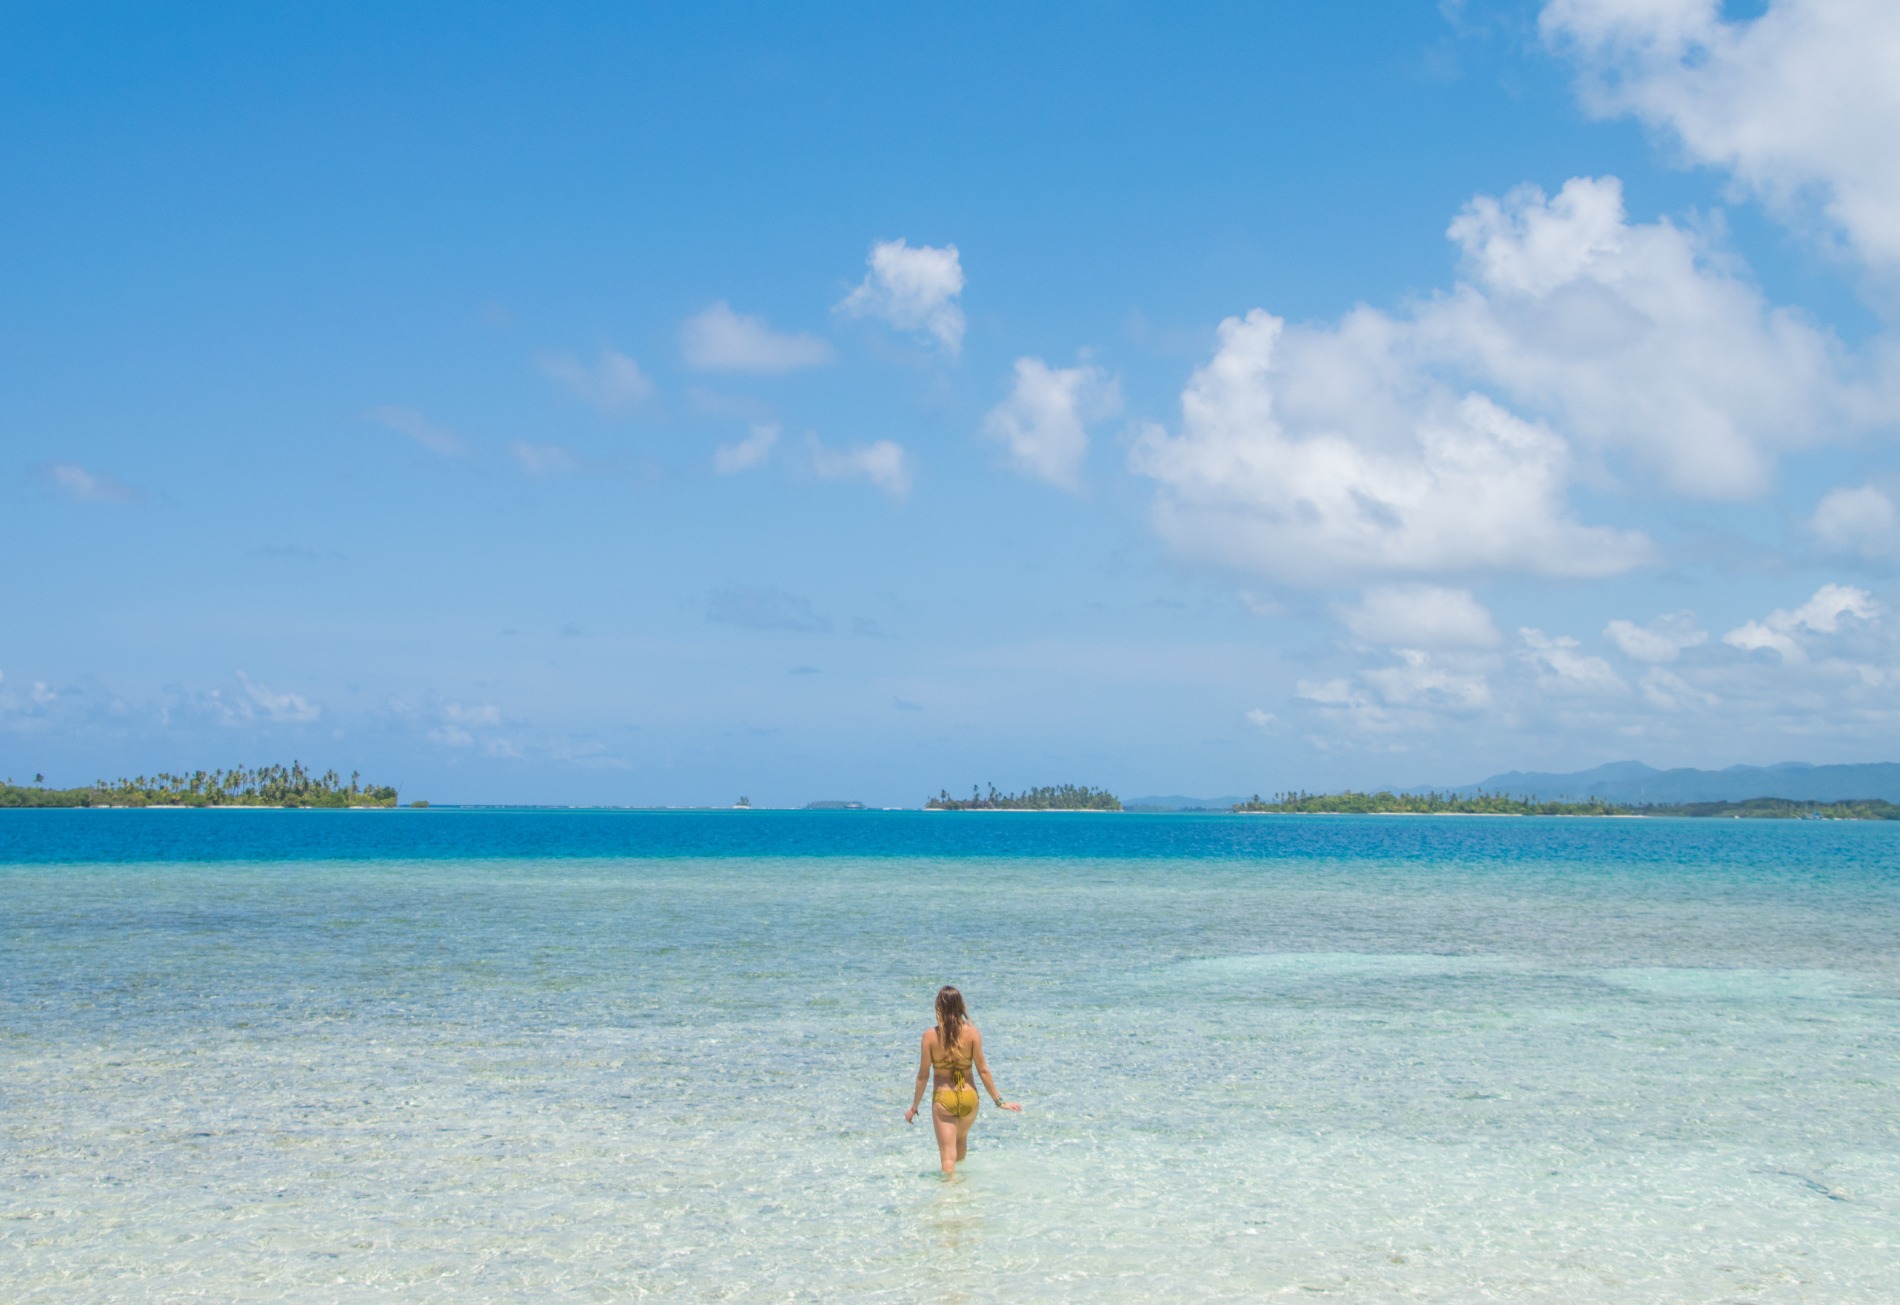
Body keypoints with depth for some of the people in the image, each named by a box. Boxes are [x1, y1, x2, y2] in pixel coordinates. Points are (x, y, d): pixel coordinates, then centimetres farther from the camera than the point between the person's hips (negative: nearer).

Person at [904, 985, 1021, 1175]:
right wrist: (999, 1101, 4)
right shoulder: (972, 1032, -8)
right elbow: (983, 1070, -5)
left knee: (947, 1155, 2)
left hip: (943, 1099, -3)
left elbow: (923, 1075, -5)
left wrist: (914, 1107, 6)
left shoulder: (930, 1036, -10)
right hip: (968, 1097, 3)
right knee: (961, 1139, 30)